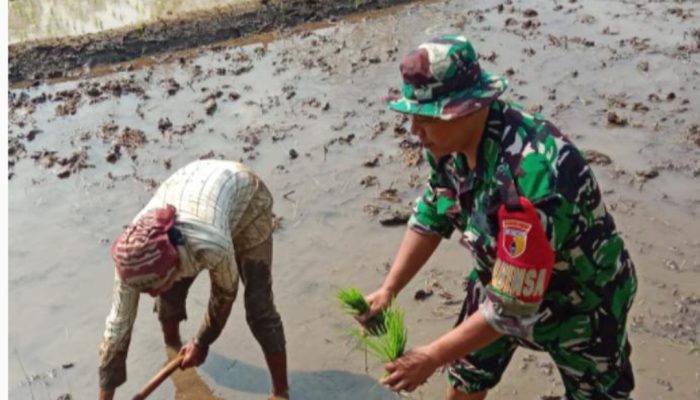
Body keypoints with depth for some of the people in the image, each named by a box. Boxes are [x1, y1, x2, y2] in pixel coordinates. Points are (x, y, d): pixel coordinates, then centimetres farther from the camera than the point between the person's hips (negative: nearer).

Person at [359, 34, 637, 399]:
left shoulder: (526, 180, -42)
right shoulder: (452, 139, -17)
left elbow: (512, 307, -34)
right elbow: (431, 217, 1)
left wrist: (432, 356, -26)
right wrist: (388, 289, -6)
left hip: (580, 302, -6)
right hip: (501, 282, 7)